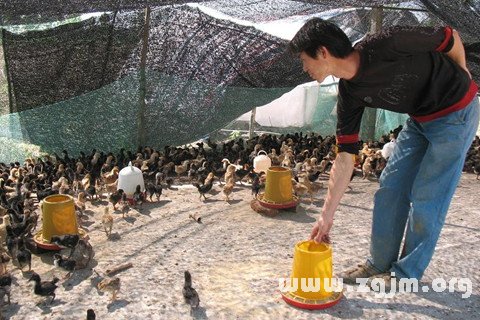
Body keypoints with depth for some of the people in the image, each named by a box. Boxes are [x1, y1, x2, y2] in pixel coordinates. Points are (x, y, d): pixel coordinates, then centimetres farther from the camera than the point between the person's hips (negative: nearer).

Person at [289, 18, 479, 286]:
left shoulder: (384, 46, -31)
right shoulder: (350, 94, -10)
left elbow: (451, 37, -14)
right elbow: (345, 159, -8)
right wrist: (327, 216, -8)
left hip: (456, 112, -6)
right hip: (419, 119, 7)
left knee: (427, 198, -3)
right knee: (390, 188, 6)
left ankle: (407, 272, 13)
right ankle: (380, 263, 21)